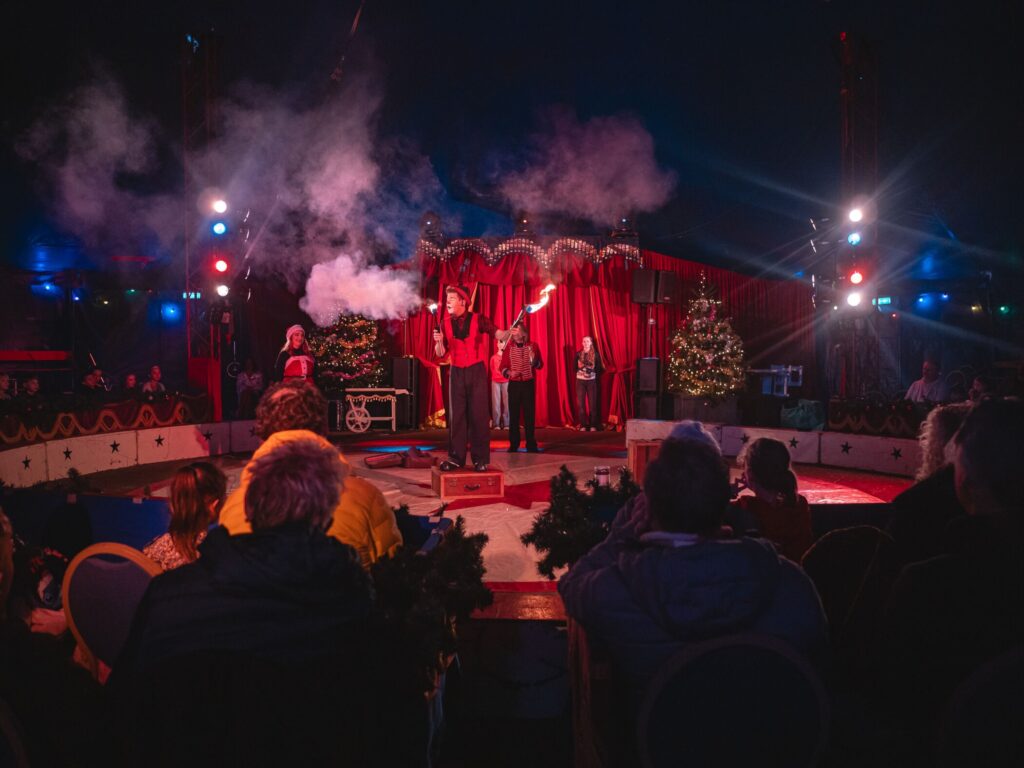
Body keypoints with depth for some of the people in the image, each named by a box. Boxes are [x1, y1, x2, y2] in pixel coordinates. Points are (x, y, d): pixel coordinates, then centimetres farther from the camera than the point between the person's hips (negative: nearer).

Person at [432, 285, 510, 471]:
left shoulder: (478, 319, -5)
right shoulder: (445, 323, 4)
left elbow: (498, 334, -16)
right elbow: (441, 354, 4)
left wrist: (510, 333, -37)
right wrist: (439, 341, -16)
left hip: (477, 371, -3)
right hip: (456, 372, 3)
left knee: (478, 414, -1)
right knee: (456, 415, 4)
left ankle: (480, 458, 5)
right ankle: (456, 457, 10)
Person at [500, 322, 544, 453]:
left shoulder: (533, 345, 2)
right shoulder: (508, 347, 3)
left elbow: (540, 365, 4)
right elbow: (503, 366, 5)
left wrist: (534, 360, -17)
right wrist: (509, 372, -16)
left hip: (529, 384, 0)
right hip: (514, 384, 0)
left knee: (529, 414, 0)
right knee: (513, 414, 1)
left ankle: (531, 445, 7)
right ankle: (513, 444, 9)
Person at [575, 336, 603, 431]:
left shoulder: (596, 354, 2)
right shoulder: (578, 354, 5)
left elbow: (599, 368, 2)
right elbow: (575, 367, 6)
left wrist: (591, 368, -15)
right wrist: (579, 366, -14)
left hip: (592, 381, -1)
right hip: (580, 380, 1)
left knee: (593, 403, -4)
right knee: (581, 403, -1)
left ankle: (593, 425, 2)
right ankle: (583, 425, 5)